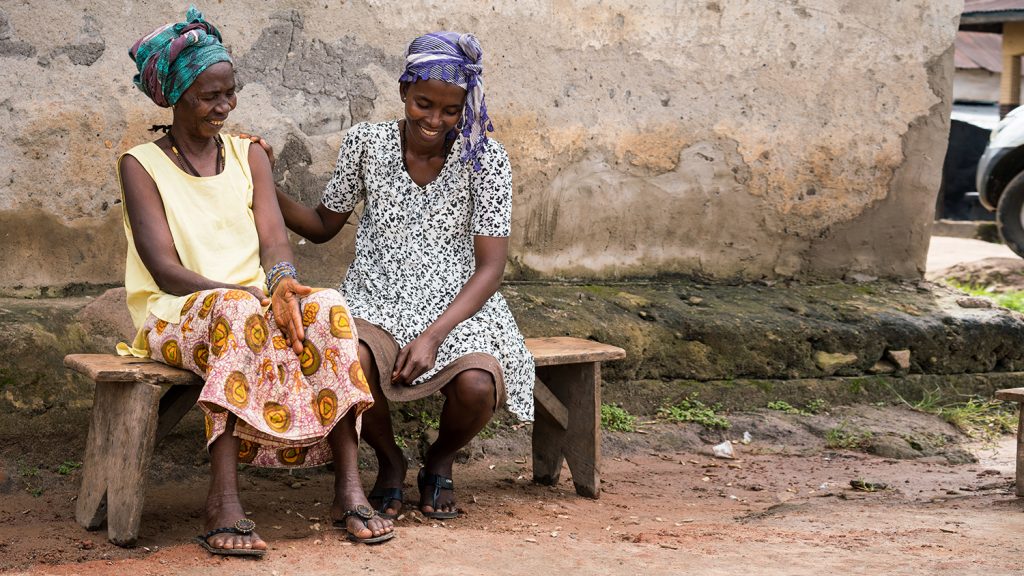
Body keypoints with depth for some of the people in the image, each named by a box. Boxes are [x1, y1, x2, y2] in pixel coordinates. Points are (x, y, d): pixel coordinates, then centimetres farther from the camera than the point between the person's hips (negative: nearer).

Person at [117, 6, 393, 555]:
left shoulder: (249, 154, 15)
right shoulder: (141, 165, 1)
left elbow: (274, 239, 1)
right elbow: (166, 271, -10)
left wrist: (282, 282, -24)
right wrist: (249, 294, -24)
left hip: (255, 303, 4)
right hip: (176, 319, -4)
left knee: (328, 309, -27)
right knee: (236, 311, -38)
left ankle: (348, 487, -32)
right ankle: (223, 500, -44)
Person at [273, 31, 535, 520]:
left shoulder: (484, 158, -4)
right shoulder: (366, 143, 2)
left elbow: (491, 265, -8)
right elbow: (323, 226, 15)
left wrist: (434, 335, -22)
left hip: (455, 306, 0)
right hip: (374, 301, 1)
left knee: (477, 386, -33)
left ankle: (440, 461, 7)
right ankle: (389, 460, 0)